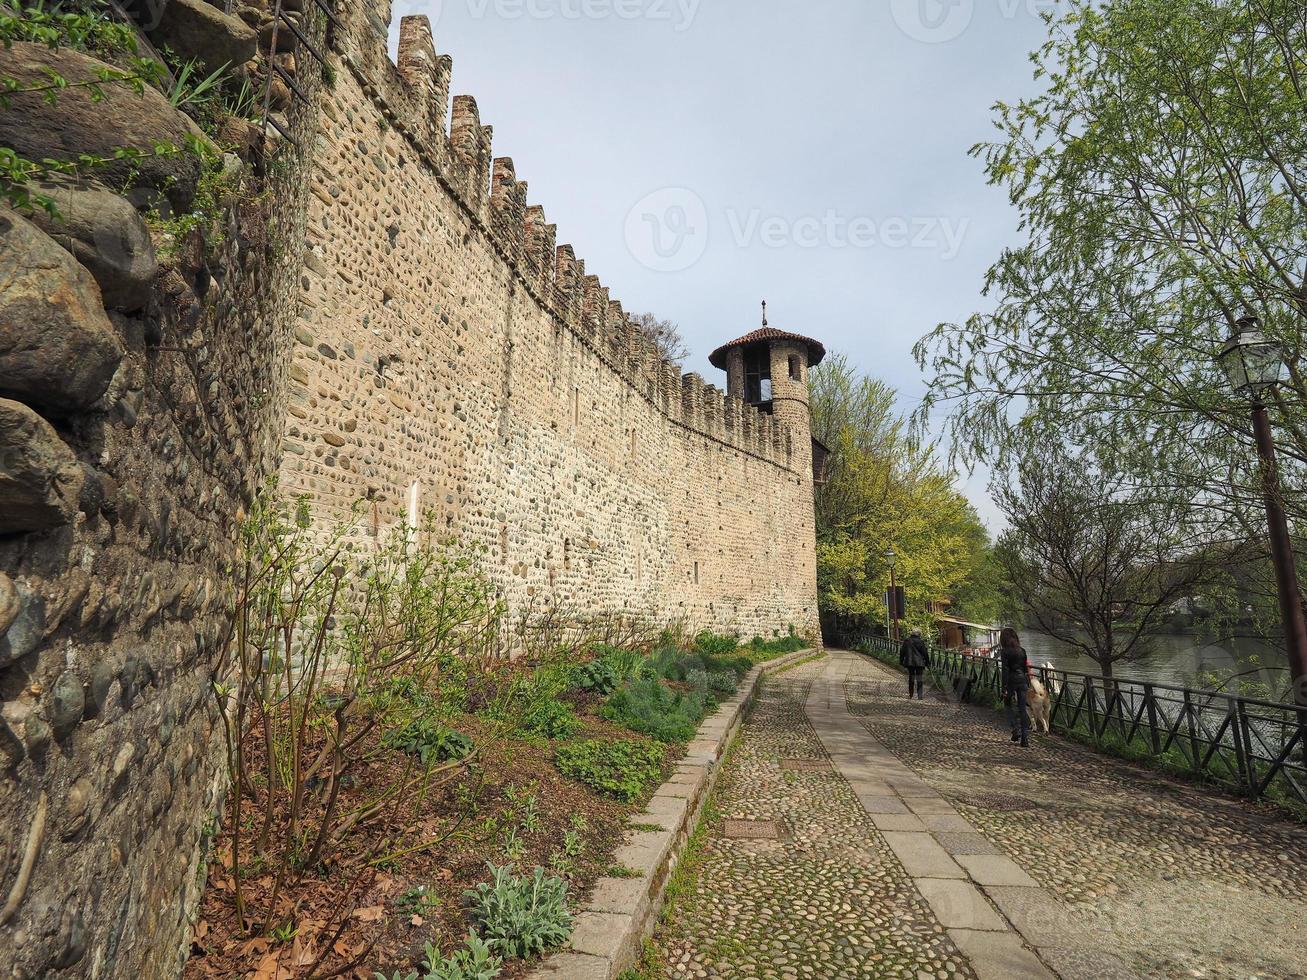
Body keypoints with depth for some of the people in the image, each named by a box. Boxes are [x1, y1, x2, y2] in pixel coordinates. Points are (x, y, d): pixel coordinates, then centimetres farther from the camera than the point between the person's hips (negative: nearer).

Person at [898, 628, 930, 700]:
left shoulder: (906, 641, 4)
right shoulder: (921, 642, -7)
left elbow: (902, 652, 9)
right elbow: (925, 653, -4)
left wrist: (901, 662, 16)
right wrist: (927, 663, 5)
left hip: (909, 662, 3)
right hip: (919, 663, -3)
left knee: (911, 678, 12)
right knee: (919, 678, 0)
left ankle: (910, 695, 15)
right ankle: (920, 695, -6)